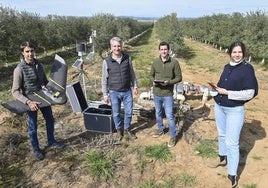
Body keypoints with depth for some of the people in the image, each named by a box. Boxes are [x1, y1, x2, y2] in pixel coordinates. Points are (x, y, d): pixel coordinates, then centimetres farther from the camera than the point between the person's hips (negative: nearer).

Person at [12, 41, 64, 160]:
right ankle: (36, 149, 31)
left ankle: (51, 141, 42)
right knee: (33, 126, 9)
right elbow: (15, 92, -20)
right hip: (30, 101, -5)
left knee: (50, 120, 18)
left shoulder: (39, 65, -2)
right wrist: (28, 102, -33)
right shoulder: (19, 69, -19)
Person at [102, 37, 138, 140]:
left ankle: (127, 129, 33)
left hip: (127, 91, 2)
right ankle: (119, 130, 35)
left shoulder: (127, 58, -2)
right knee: (116, 113, 11)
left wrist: (135, 86, 9)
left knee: (129, 112, 10)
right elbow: (104, 79, -3)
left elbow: (132, 73, 9)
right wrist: (105, 94, -3)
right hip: (114, 93, -2)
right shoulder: (107, 61, -8)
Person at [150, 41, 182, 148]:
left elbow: (179, 77, -6)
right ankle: (160, 129, 43)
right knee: (158, 113, 20)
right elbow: (151, 75, 11)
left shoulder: (174, 62, -9)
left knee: (169, 116, 0)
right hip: (156, 93, 4)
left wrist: (168, 82, -21)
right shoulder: (155, 62, 1)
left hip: (168, 94, -4)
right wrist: (153, 81, -11)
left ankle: (173, 136, 17)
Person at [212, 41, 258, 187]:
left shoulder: (247, 68, -14)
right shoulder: (227, 67, 4)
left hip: (235, 110, -6)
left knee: (232, 142, -4)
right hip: (219, 107, 6)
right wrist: (218, 88, 1)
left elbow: (249, 93, -19)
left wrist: (227, 92, -20)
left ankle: (232, 175, 10)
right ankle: (223, 157, 44)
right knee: (222, 135, 21)